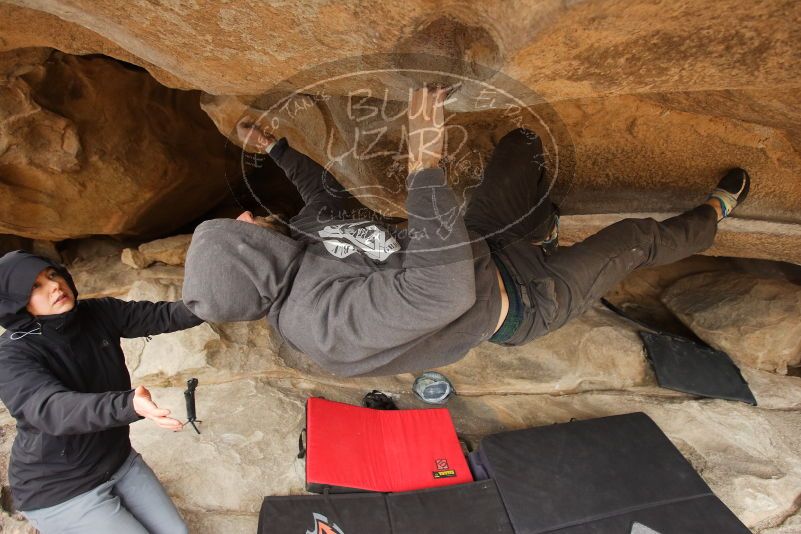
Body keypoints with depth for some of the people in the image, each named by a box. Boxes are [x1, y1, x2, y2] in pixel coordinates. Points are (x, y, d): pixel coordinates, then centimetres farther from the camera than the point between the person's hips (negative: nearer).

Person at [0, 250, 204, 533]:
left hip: (119, 462, 5)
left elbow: (160, 315, -12)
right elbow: (51, 408, -38)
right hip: (60, 489, -5)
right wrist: (130, 405, -56)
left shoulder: (99, 314, -7)